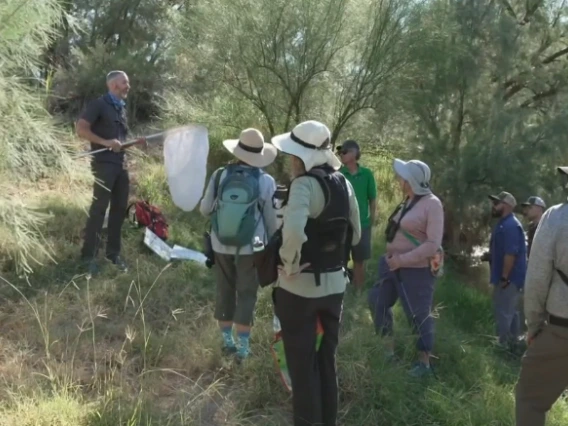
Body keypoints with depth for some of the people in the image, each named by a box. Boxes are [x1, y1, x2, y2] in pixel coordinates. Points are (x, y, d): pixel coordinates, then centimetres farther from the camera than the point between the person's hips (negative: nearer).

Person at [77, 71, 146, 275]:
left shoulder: (122, 108, 17)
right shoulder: (99, 105, -7)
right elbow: (81, 129, -15)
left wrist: (136, 142, 7)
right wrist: (105, 142, -22)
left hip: (120, 164, 8)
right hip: (104, 163, -8)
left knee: (119, 208, 9)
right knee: (99, 209, -7)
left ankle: (113, 253, 20)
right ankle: (88, 256, 0)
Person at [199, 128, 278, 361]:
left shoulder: (220, 175, -8)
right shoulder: (266, 181, -11)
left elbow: (205, 209, 0)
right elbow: (272, 219, -2)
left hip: (221, 245, 2)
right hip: (250, 248, -2)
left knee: (225, 292, 16)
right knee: (246, 295, 9)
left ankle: (227, 340, 27)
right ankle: (242, 346, 13)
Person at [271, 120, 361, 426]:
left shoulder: (305, 183, -19)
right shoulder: (343, 183, 4)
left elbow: (293, 231, -36)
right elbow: (355, 234, 12)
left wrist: (290, 264, -19)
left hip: (301, 286, -7)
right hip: (334, 283, 7)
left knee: (302, 364, 7)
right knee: (326, 360, 19)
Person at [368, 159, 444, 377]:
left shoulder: (432, 204, -16)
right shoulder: (407, 200, 7)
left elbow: (433, 245, -21)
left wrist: (402, 260, -21)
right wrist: (392, 256, 3)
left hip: (416, 269, -9)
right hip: (393, 264, 9)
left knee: (419, 314, 5)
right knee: (378, 302, 16)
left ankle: (424, 363, 22)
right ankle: (389, 350, 33)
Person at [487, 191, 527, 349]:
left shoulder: (510, 225, -20)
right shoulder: (505, 223, 14)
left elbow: (511, 253, -26)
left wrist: (504, 277, -24)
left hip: (509, 277, -11)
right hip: (510, 277, 11)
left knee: (503, 312, -5)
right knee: (511, 311, 16)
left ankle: (503, 345, 2)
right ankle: (512, 342, 25)